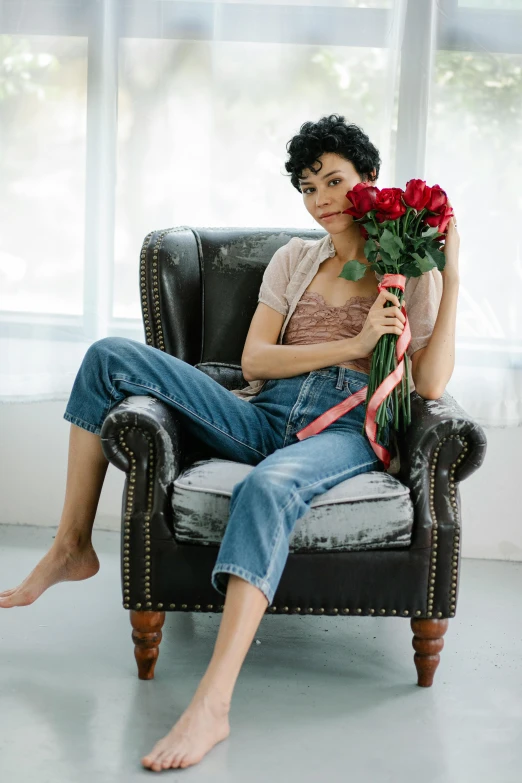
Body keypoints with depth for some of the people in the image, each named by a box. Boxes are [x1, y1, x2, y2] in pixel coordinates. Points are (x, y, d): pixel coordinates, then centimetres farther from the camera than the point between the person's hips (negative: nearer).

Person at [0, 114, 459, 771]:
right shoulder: (295, 259, 20)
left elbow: (429, 385, -4)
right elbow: (253, 361, 6)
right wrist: (354, 343, -5)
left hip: (347, 430, -4)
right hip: (266, 419, 5)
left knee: (267, 487, -42)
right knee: (112, 358, -10)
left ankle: (212, 705, -49)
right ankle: (72, 548, -3)